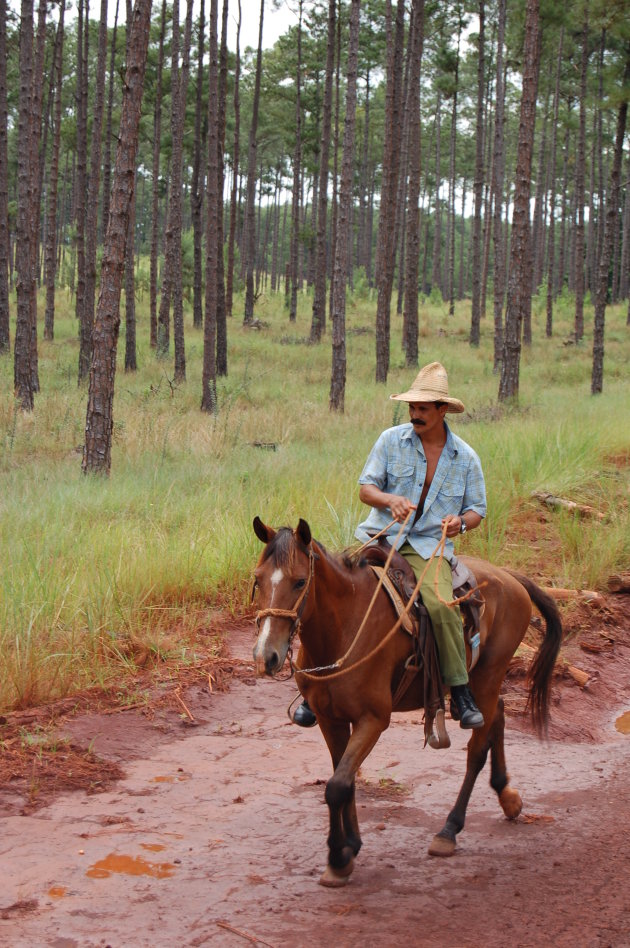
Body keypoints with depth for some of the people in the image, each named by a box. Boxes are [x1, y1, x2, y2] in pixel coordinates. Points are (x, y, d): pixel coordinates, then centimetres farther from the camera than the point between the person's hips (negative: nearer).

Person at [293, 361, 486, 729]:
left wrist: (461, 522, -12)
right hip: (378, 536, 1)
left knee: (441, 605, -30)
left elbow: (476, 510, 12)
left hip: (429, 546, -1)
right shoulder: (392, 440, 4)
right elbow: (366, 487, 4)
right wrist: (390, 500, -19)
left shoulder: (465, 457, 6)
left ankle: (461, 691, -15)